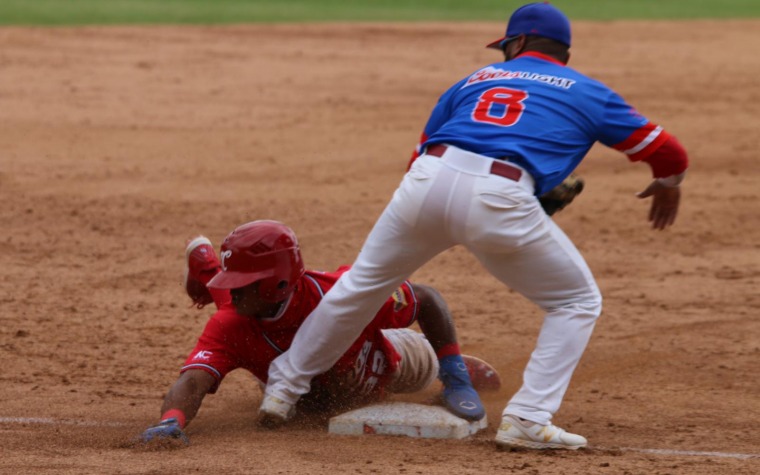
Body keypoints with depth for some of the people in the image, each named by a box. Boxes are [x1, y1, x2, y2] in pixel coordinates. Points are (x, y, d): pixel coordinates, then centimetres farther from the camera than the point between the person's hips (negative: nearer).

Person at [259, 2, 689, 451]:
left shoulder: (476, 80, 31)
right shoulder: (589, 93, 23)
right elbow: (668, 154, 26)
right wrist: (667, 187, 48)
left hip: (426, 179, 3)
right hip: (500, 199, -3)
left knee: (363, 281, 26)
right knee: (578, 302, 16)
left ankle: (284, 385, 38)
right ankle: (528, 419, 2)